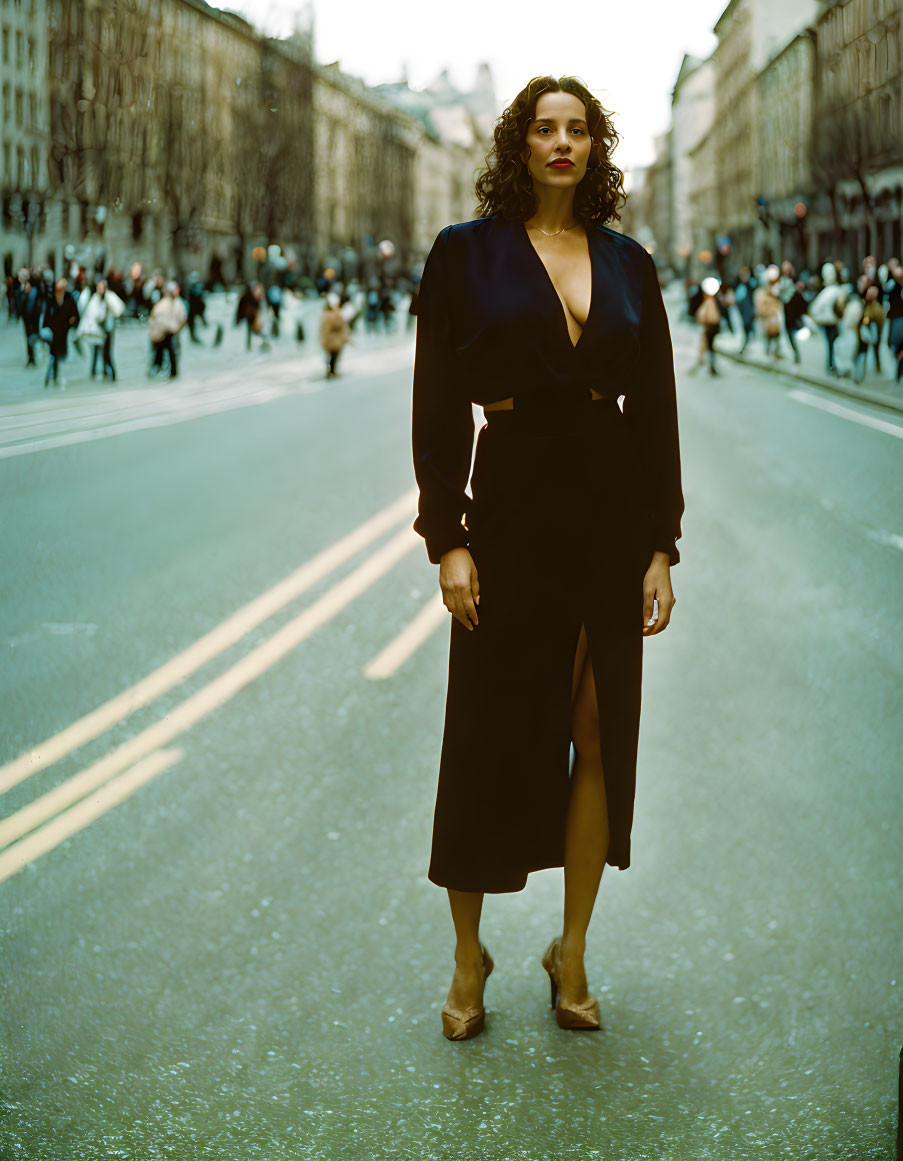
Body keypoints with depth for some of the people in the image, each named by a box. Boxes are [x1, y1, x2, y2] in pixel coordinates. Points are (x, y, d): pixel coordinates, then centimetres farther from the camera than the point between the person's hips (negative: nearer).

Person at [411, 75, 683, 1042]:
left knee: (599, 738, 7)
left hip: (615, 512, 3)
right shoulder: (466, 254, 0)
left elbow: (657, 410, 8)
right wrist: (447, 539, -11)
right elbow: (437, 406, -3)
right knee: (490, 736, 4)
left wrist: (661, 546, 2)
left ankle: (572, 953, 22)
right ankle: (468, 958, 20)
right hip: (513, 502, -3)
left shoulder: (627, 264, 8)